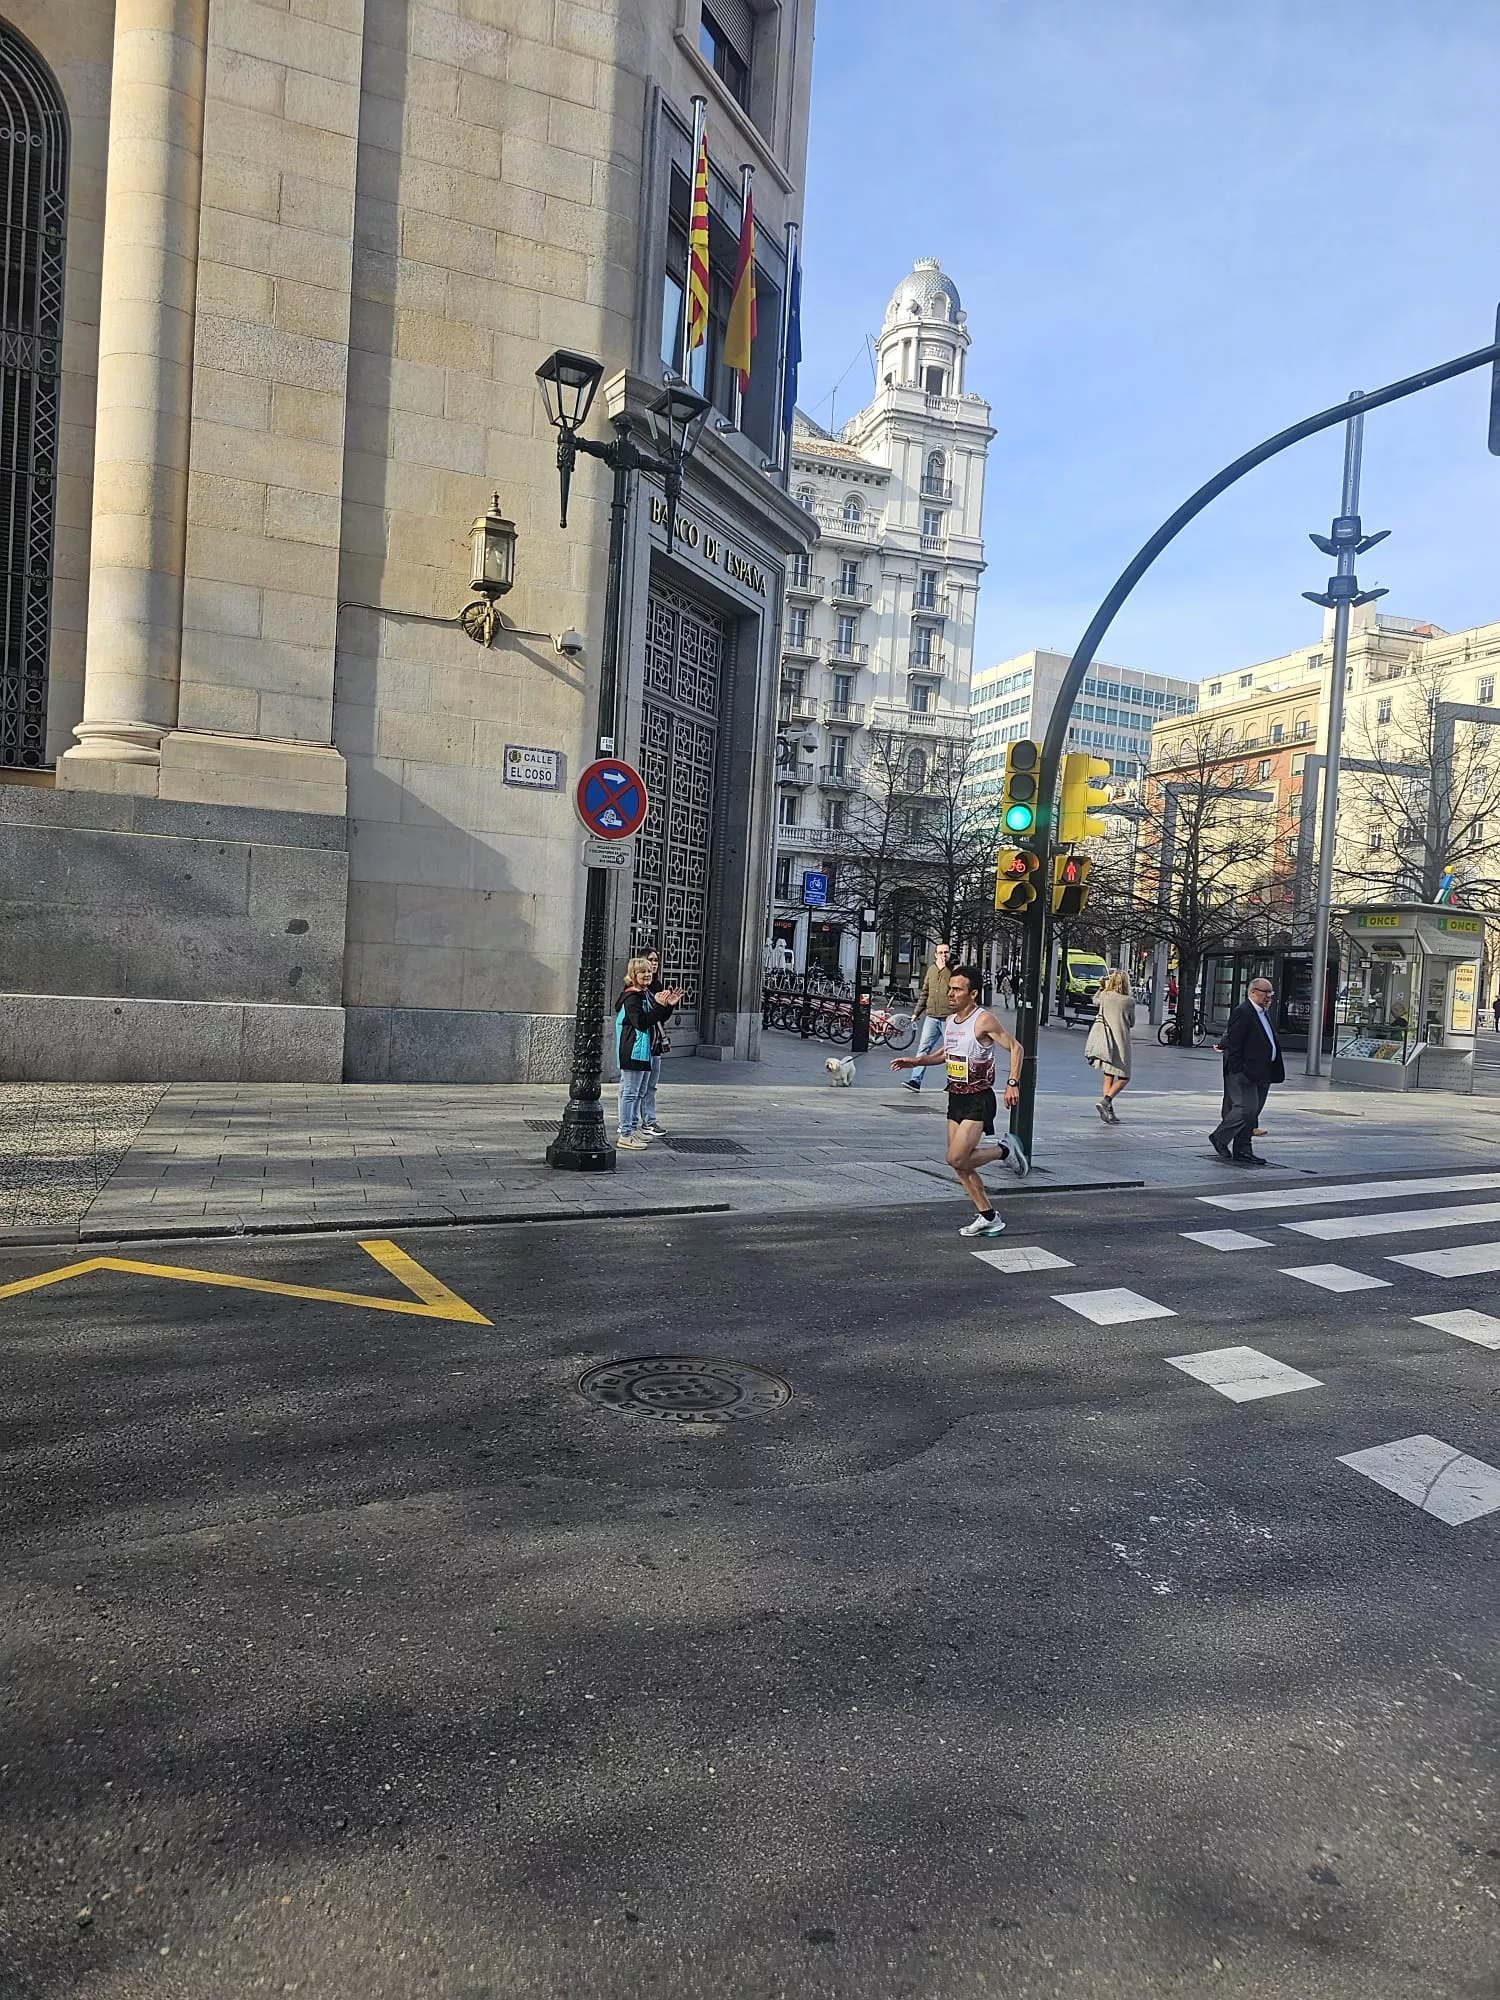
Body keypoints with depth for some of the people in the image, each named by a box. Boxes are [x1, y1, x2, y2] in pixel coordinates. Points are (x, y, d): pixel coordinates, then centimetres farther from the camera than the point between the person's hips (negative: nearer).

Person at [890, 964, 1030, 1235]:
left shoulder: (983, 1020, -16)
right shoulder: (949, 1021, 7)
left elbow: (1015, 1047, -11)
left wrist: (1013, 1083, -19)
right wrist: (917, 1061, 10)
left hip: (979, 1100, -8)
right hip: (956, 1099, 8)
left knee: (957, 1159, -16)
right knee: (959, 1164, 7)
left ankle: (1005, 1150, 7)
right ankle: (988, 1217, 18)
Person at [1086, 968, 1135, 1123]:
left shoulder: (1104, 996, 4)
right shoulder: (1129, 1000, -3)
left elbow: (1095, 1002, 28)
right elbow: (1132, 1023, 9)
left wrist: (1101, 987, 35)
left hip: (1104, 1041, 4)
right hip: (1120, 1041, -4)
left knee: (1108, 1076, 10)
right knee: (1123, 1078, 4)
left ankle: (1109, 1111, 4)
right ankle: (1105, 1100, -18)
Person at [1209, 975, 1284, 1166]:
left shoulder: (1264, 1012, 17)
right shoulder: (1242, 1012, -13)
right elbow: (1233, 1044, -17)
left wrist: (1274, 1071, 17)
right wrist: (1238, 1071, -20)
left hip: (1261, 1074, 10)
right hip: (1246, 1072, -10)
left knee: (1253, 1111, 10)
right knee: (1246, 1108, -12)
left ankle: (1242, 1151, 15)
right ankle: (1219, 1137, 5)